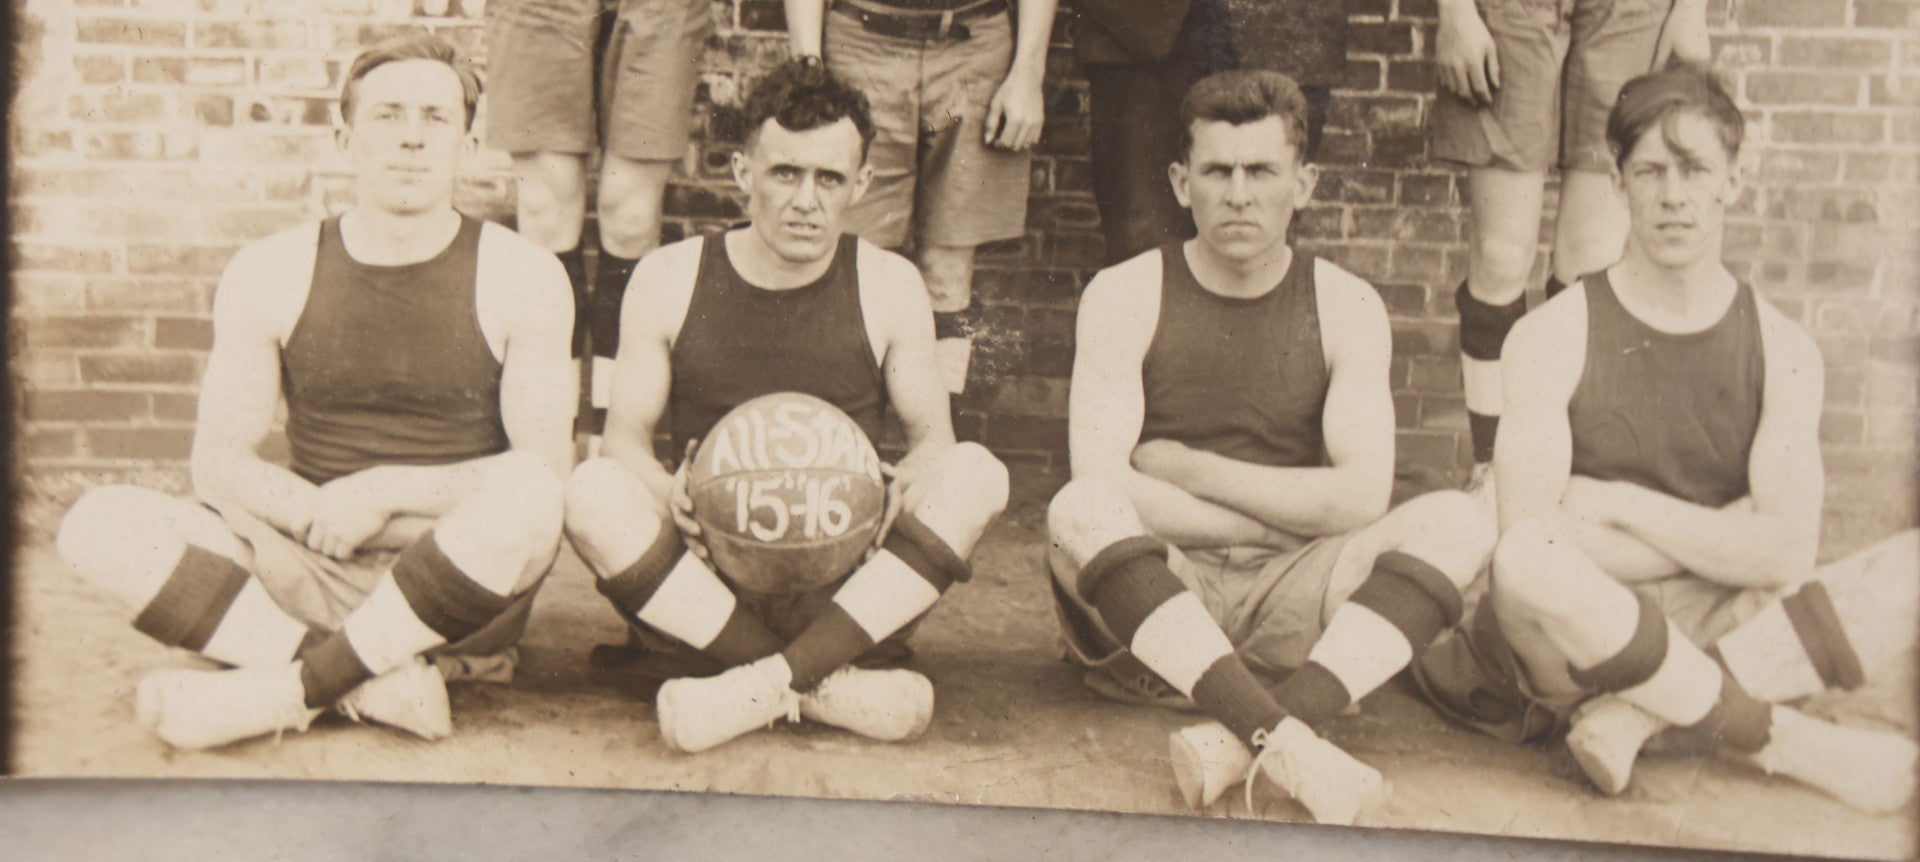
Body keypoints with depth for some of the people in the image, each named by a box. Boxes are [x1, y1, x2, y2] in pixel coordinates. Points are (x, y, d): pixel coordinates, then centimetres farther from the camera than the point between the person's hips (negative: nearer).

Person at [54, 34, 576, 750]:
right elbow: (218, 462, 4)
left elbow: (547, 470, -8)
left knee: (526, 496, -35)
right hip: (316, 578, 3)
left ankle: (287, 689, -23)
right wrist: (314, 512, -15)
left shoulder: (521, 277, -2)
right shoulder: (270, 274, 5)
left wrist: (386, 490, -17)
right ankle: (379, 682, -26)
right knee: (99, 526, -17)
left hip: (463, 593, -2)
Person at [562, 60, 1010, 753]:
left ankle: (767, 684, -32)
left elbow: (933, 435, 5)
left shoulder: (889, 287, 4)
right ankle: (831, 689, -30)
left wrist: (908, 481, -20)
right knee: (593, 491, -28)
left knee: (978, 473, -23)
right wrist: (668, 492, -21)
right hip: (707, 580, 0)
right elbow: (626, 434, 3)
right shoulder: (669, 279, 4)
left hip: (846, 586, 0)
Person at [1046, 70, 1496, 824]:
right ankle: (1284, 740, -40)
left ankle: (1241, 740, -39)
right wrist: (1293, 515, -9)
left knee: (1459, 522, -20)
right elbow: (1101, 486, -14)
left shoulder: (1345, 307, 5)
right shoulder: (1125, 296, 0)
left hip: (1284, 607, 2)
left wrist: (1186, 468, -7)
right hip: (1150, 598, -2)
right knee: (1078, 509, -31)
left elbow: (1362, 496, -6)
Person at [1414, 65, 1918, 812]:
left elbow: (1787, 554, -5)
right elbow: (1529, 539, -16)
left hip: (1720, 628, 3)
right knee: (1528, 561, -37)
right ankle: (1790, 744, -19)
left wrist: (1619, 506, -9)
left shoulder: (1783, 350, 6)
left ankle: (1638, 716, -23)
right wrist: (1724, 534, -8)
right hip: (1578, 633, -3)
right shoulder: (1553, 337, -3)